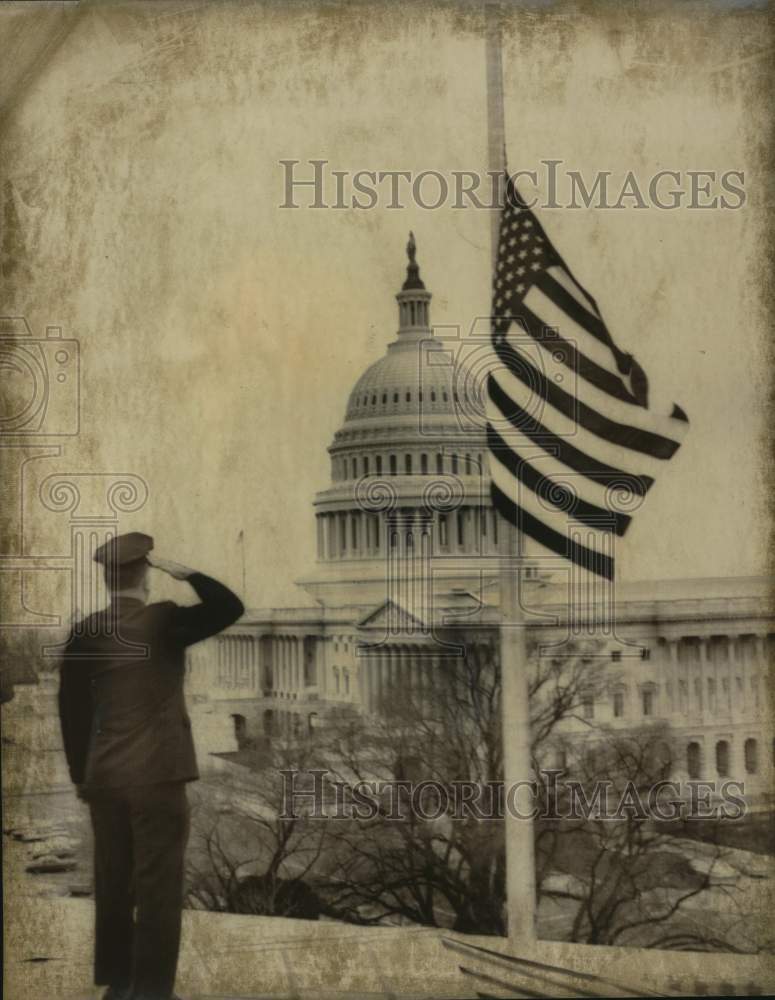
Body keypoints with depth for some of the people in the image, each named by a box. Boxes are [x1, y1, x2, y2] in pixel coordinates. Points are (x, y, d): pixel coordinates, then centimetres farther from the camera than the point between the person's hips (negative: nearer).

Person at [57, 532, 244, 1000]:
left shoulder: (83, 634, 3)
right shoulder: (163, 620, -11)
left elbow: (73, 714, 5)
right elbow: (230, 607, -8)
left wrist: (83, 780, 12)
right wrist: (182, 571, -3)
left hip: (105, 778, 5)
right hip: (157, 775, -5)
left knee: (113, 884, 12)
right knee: (159, 887, 0)